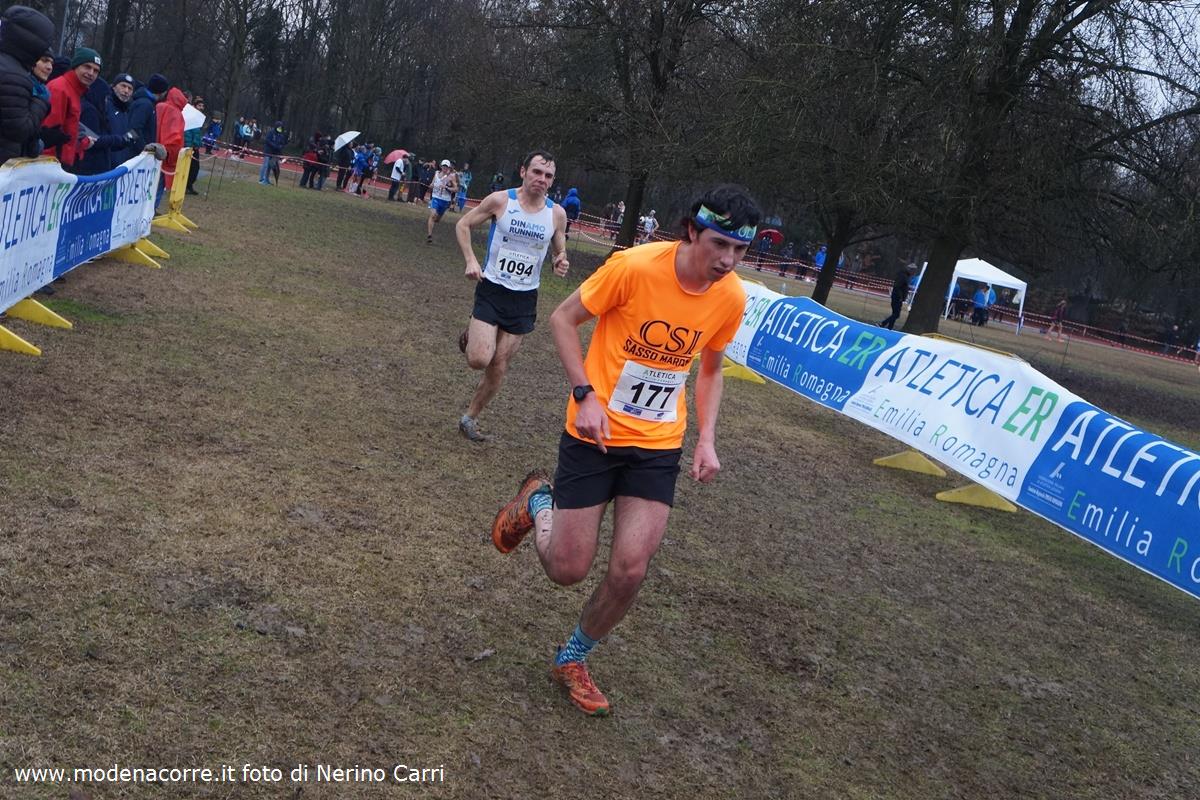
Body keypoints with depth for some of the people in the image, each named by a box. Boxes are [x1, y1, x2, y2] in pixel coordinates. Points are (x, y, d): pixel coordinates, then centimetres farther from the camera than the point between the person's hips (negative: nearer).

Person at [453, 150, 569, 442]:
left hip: (524, 299, 3)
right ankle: (470, 337, 21)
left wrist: (560, 264, -11)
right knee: (479, 360, -16)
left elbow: (560, 252, 13)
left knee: (499, 366, 5)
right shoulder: (500, 200, -9)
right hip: (492, 289, -3)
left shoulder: (557, 214, -1)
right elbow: (463, 225, 2)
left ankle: (470, 418, 24)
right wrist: (471, 260, -11)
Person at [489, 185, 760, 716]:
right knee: (567, 570, 1)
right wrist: (585, 394, -19)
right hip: (595, 433, -3)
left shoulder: (731, 298, -6)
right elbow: (563, 319, -9)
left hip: (658, 445, 3)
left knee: (630, 571, -6)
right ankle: (537, 501, 35)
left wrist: (706, 441, 0)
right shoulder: (635, 267, -21)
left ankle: (572, 661, 21)